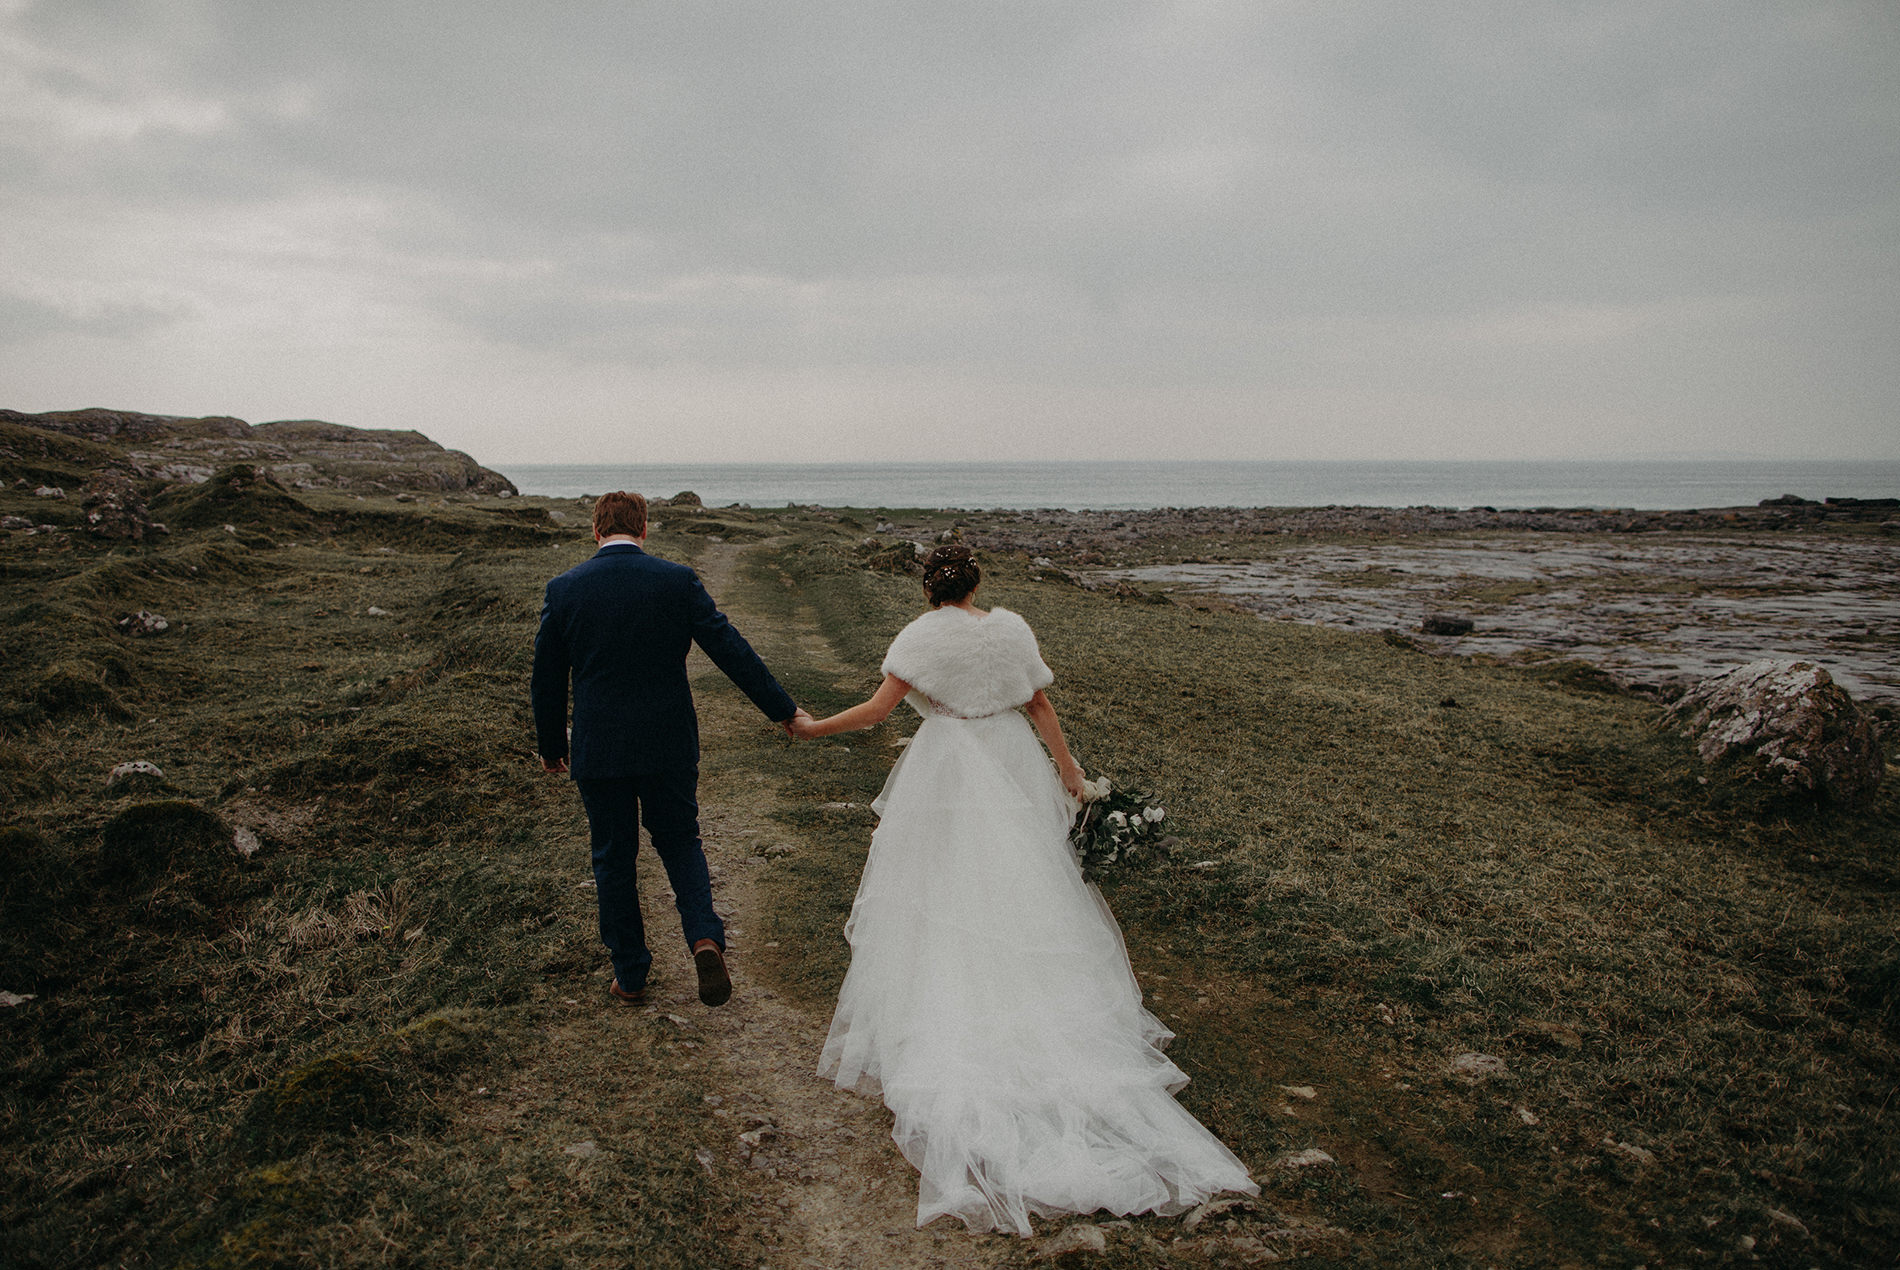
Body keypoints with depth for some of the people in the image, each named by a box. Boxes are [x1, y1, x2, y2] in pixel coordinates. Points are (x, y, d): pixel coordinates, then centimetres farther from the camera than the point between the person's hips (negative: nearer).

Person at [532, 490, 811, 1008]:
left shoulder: (564, 588, -4)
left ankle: (630, 977, 22)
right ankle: (704, 937, -4)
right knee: (680, 841, 18)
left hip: (598, 750, 0)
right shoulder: (677, 580, -6)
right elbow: (731, 649, -7)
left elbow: (546, 679, 3)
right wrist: (782, 709, -1)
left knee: (613, 858, 14)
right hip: (669, 742, 0)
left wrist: (551, 746, 16)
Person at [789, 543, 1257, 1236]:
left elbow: (879, 707, -13)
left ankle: (946, 1016, 9)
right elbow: (1039, 703, 5)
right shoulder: (1011, 628, 2)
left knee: (942, 887, 6)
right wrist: (1067, 764, 14)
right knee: (1018, 882, 12)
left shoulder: (920, 636, -8)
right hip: (1009, 760, 3)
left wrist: (815, 727, -1)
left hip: (944, 770, -3)